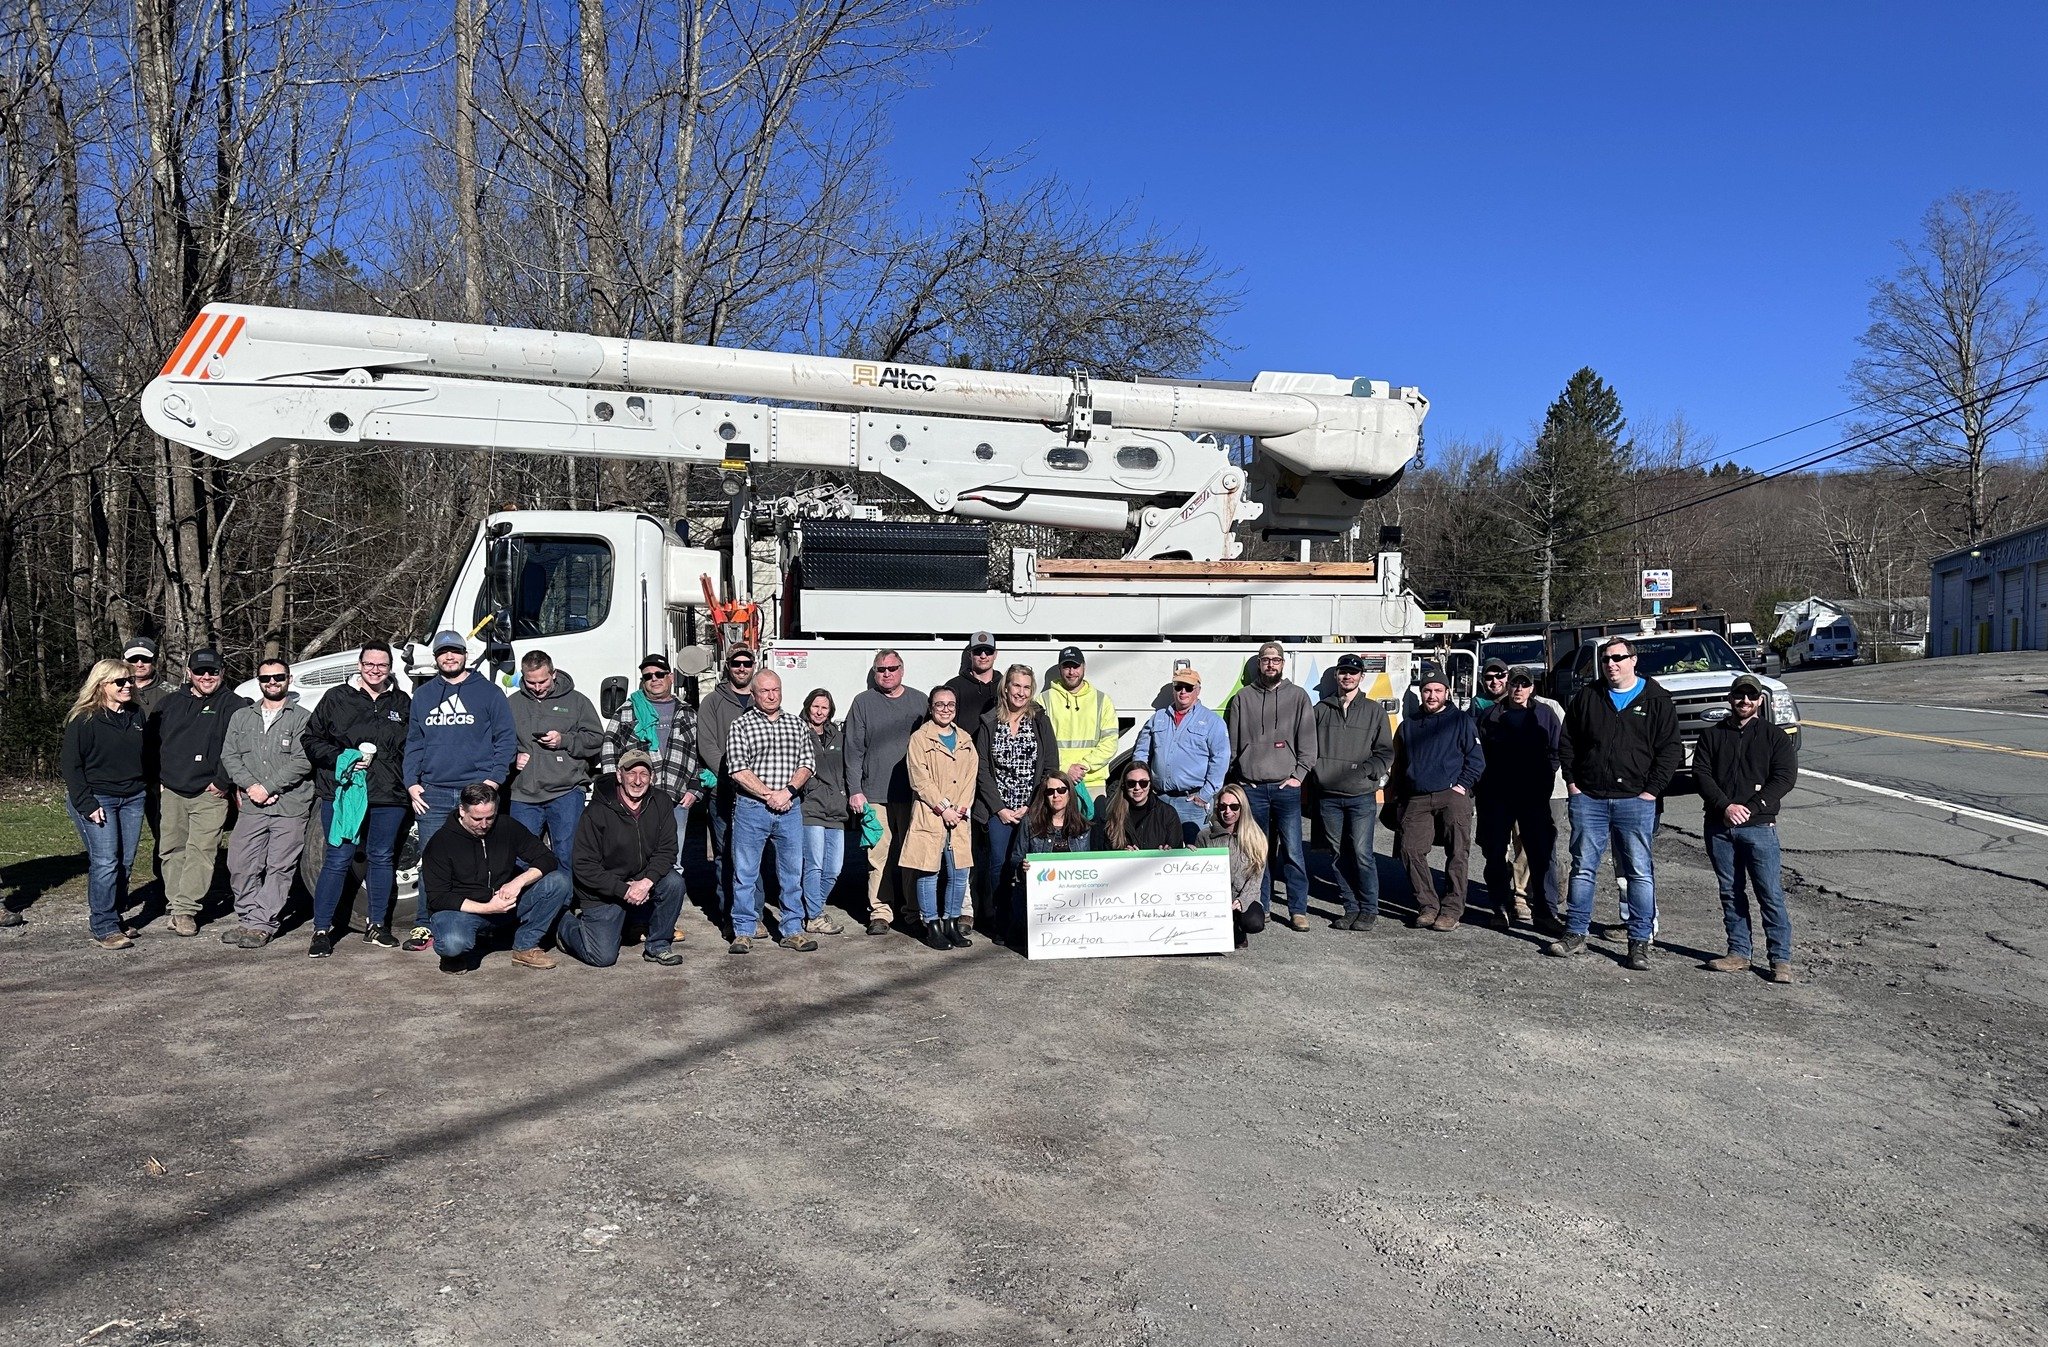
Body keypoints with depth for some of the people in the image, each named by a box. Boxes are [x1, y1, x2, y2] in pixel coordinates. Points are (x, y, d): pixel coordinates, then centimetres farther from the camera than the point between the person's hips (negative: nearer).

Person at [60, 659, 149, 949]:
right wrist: (85, 803, -14)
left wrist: (146, 788, 13)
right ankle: (105, 929, -5)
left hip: (132, 798, 6)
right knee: (105, 863, -10)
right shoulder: (84, 719, -7)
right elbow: (69, 763, -8)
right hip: (97, 799, -6)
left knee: (125, 862, 6)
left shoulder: (136, 716, 11)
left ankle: (115, 919, 16)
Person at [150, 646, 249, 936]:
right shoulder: (170, 703, 13)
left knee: (201, 851, -8)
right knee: (172, 850, 9)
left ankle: (186, 909, -7)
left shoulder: (234, 705, -5)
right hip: (171, 791, 5)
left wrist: (224, 782, -16)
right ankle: (175, 904, 18)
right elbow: (152, 741, 20)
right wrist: (157, 776, 11)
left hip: (209, 793, -5)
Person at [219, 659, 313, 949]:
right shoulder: (241, 717, 15)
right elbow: (229, 755, 8)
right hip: (250, 806, 4)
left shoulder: (303, 718, 1)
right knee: (241, 866, 4)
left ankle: (260, 924, 4)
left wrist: (268, 787, -13)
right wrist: (250, 786, -8)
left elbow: (303, 761, -8)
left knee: (279, 869, -2)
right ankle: (249, 919, 16)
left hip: (290, 807, -4)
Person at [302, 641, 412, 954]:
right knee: (338, 860, -2)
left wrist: (410, 785, 3)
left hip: (389, 798, 3)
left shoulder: (402, 703, 10)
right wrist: (341, 758, -12)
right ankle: (322, 929, 7)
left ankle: (376, 924, 23)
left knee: (382, 858, 11)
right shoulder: (336, 698, 3)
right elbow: (311, 739, 4)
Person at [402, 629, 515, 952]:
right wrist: (412, 783, 4)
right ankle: (426, 926, 8)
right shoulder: (423, 695, 15)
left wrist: (492, 780, -7)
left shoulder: (488, 693, 5)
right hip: (433, 795, 3)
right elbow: (413, 743, 16)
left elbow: (507, 739, 2)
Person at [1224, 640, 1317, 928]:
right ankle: (1259, 907, 16)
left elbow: (1308, 742, 6)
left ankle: (1298, 910, 1)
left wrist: (1298, 775, -3)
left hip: (1286, 787, -1)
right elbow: (1231, 743, 11)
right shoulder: (1243, 698, 10)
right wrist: (1233, 779, 4)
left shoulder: (1297, 697, 8)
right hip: (1252, 788, 1)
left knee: (1292, 851, -4)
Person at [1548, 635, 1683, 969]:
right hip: (1588, 798, 2)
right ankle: (1575, 933, 14)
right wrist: (1572, 783, 5)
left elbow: (1670, 750, 0)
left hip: (1635, 800, -2)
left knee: (1639, 872, 0)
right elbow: (1566, 741, 14)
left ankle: (1640, 940, 7)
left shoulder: (1656, 699, 2)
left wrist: (1652, 790, -7)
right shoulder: (1587, 696, 9)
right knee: (1583, 867, 7)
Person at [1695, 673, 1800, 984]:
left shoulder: (1775, 736, 6)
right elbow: (1701, 773, 2)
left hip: (1759, 826, -3)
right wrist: (1725, 807, -13)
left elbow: (1785, 777, -4)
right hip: (1719, 826, 3)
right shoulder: (1711, 735, 11)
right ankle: (1738, 952, 17)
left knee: (1770, 893, -4)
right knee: (1730, 892, 9)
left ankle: (1781, 958, 2)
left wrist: (1750, 808, -13)